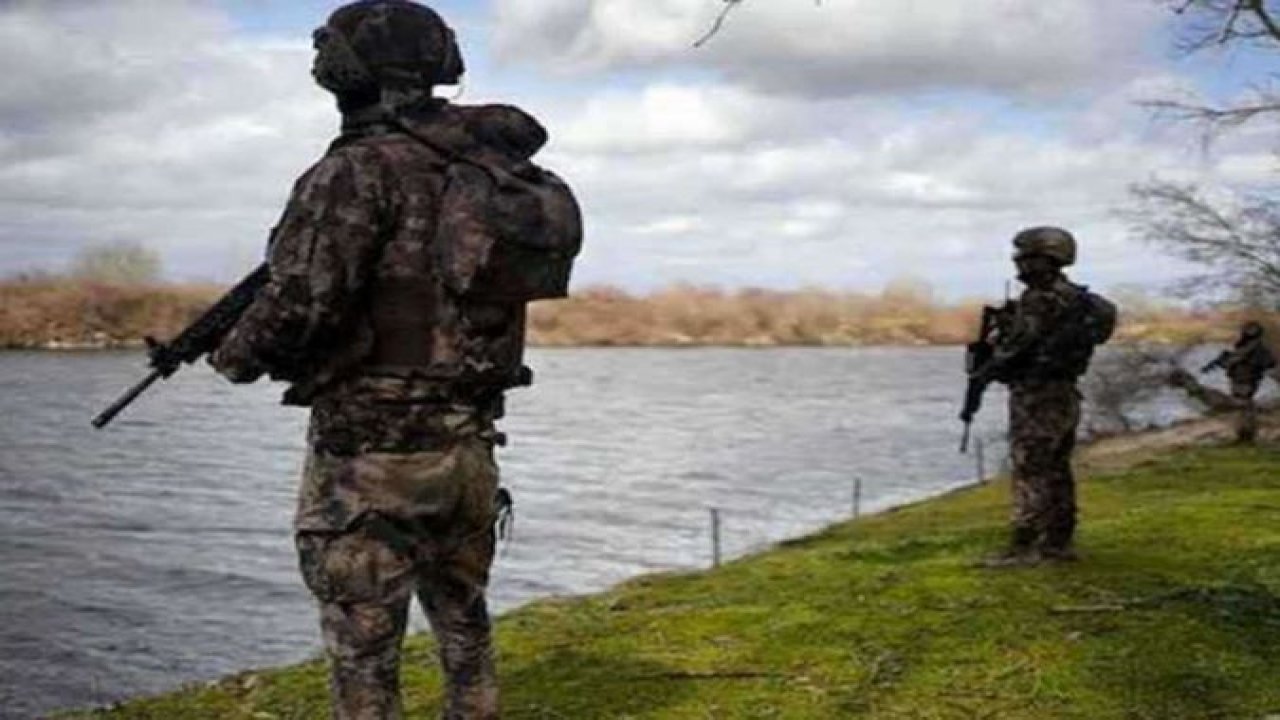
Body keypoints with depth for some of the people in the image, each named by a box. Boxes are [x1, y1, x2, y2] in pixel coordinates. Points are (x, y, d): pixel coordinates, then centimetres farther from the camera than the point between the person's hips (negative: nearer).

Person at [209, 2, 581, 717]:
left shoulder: (362, 171, -14)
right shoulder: (488, 162, 7)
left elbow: (303, 301, -21)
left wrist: (237, 356, -3)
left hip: (373, 453, -7)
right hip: (469, 446, 7)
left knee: (364, 647, 3)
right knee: (464, 622, 20)